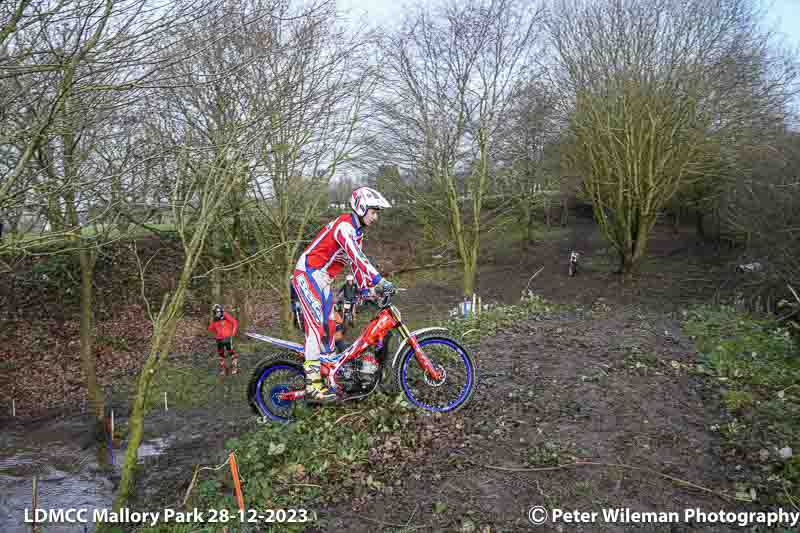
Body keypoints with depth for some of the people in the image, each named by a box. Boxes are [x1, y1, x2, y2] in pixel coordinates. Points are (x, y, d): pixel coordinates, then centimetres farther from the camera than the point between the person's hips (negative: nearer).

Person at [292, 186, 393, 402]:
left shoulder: (357, 231, 14)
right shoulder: (344, 225, -18)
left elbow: (357, 262, 16)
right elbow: (357, 257, -30)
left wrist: (365, 289, 11)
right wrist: (379, 280, -35)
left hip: (323, 279, 10)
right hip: (309, 273, -10)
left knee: (329, 323, 11)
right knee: (317, 324, -17)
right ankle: (313, 386, -19)